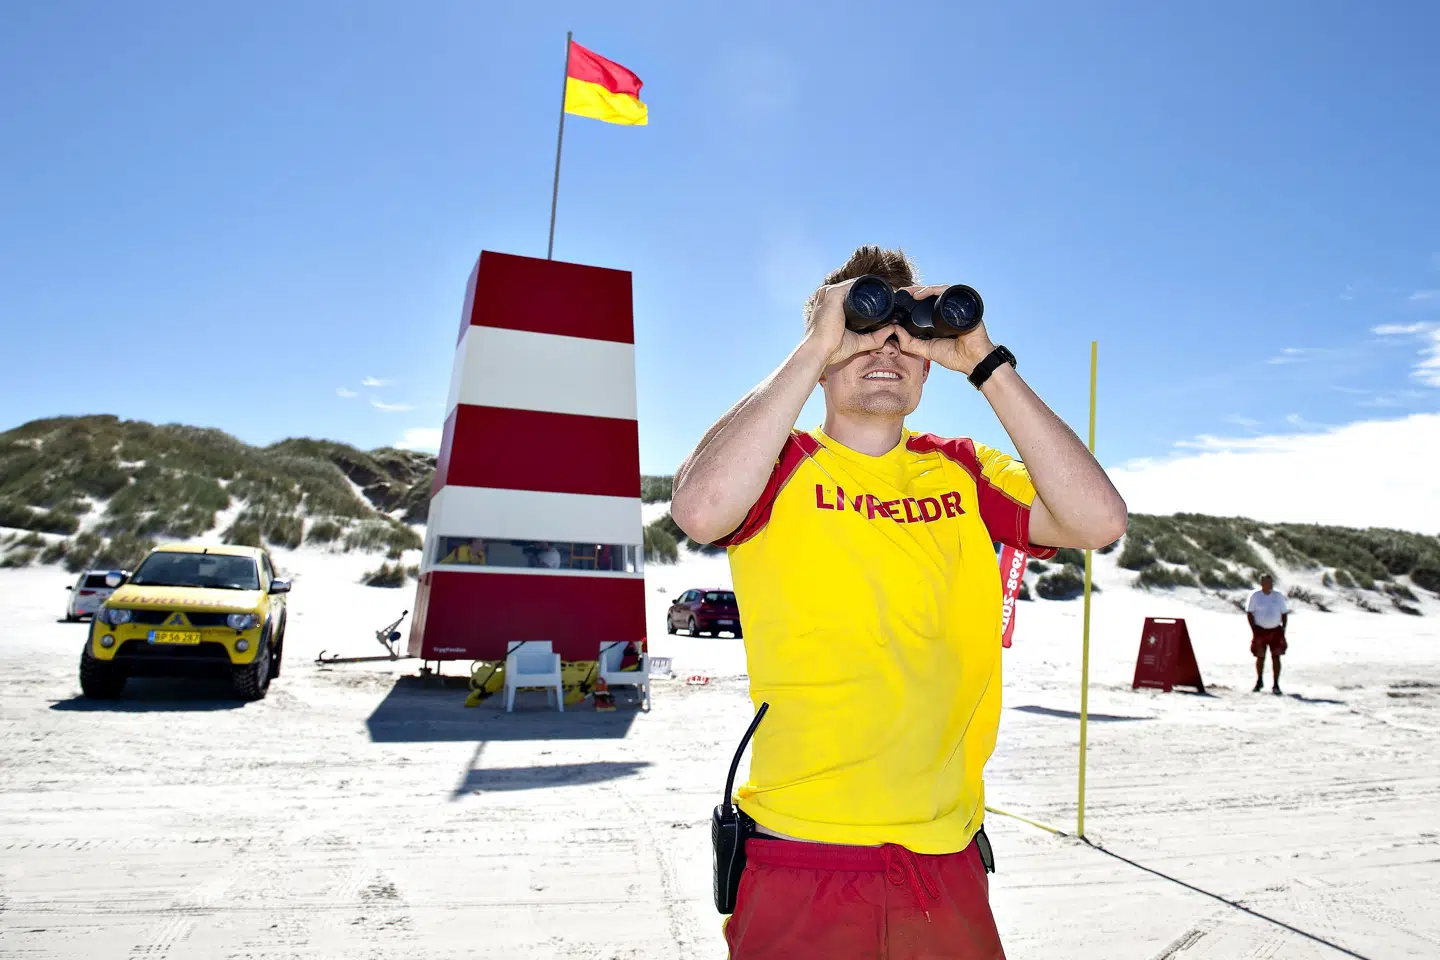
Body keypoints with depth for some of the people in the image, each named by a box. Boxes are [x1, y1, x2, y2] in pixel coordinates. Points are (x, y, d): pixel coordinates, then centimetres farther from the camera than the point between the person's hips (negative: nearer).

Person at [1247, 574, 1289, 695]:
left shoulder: (1279, 596, 3)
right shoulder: (1255, 596, -3)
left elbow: (1284, 613, 9)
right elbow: (1249, 613, 0)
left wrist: (1283, 629, 0)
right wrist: (1254, 629, -6)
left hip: (1276, 631, 1)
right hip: (1260, 630, -1)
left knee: (1276, 657, -3)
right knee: (1260, 657, 7)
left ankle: (1276, 685, 3)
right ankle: (1259, 681, 26)